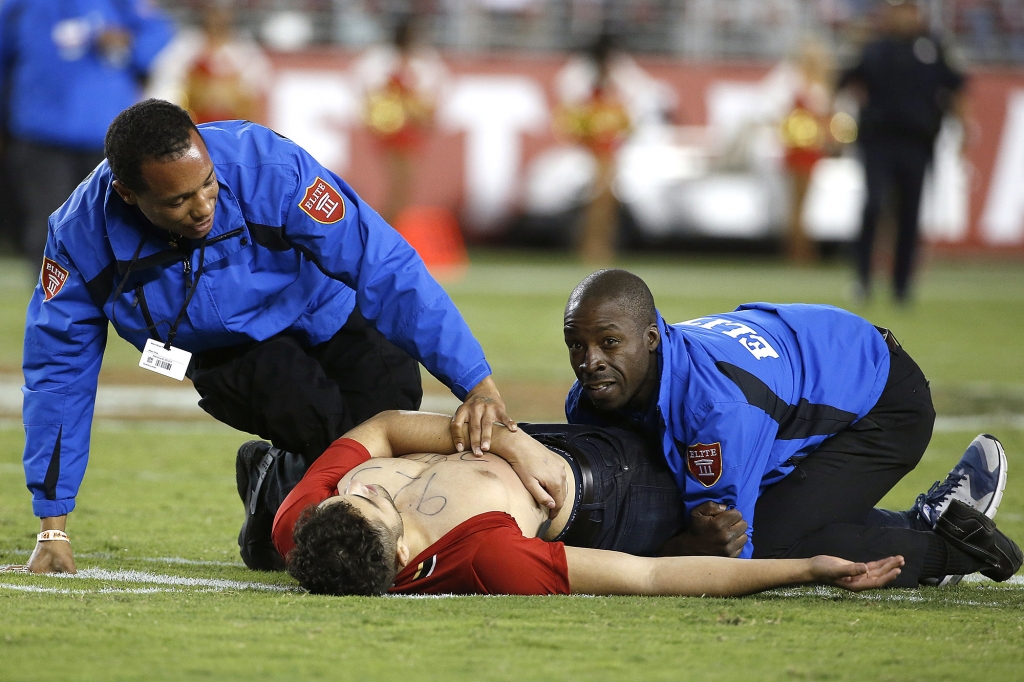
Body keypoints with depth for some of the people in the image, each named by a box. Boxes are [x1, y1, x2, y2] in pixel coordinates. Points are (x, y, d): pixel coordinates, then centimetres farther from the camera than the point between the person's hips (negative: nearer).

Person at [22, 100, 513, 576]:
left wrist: (478, 386, -41)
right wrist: (52, 528, -14)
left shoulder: (269, 169, -33)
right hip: (232, 356, 0)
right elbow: (58, 368, -13)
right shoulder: (83, 233, -25)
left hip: (330, 323, 0)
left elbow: (388, 271, -34)